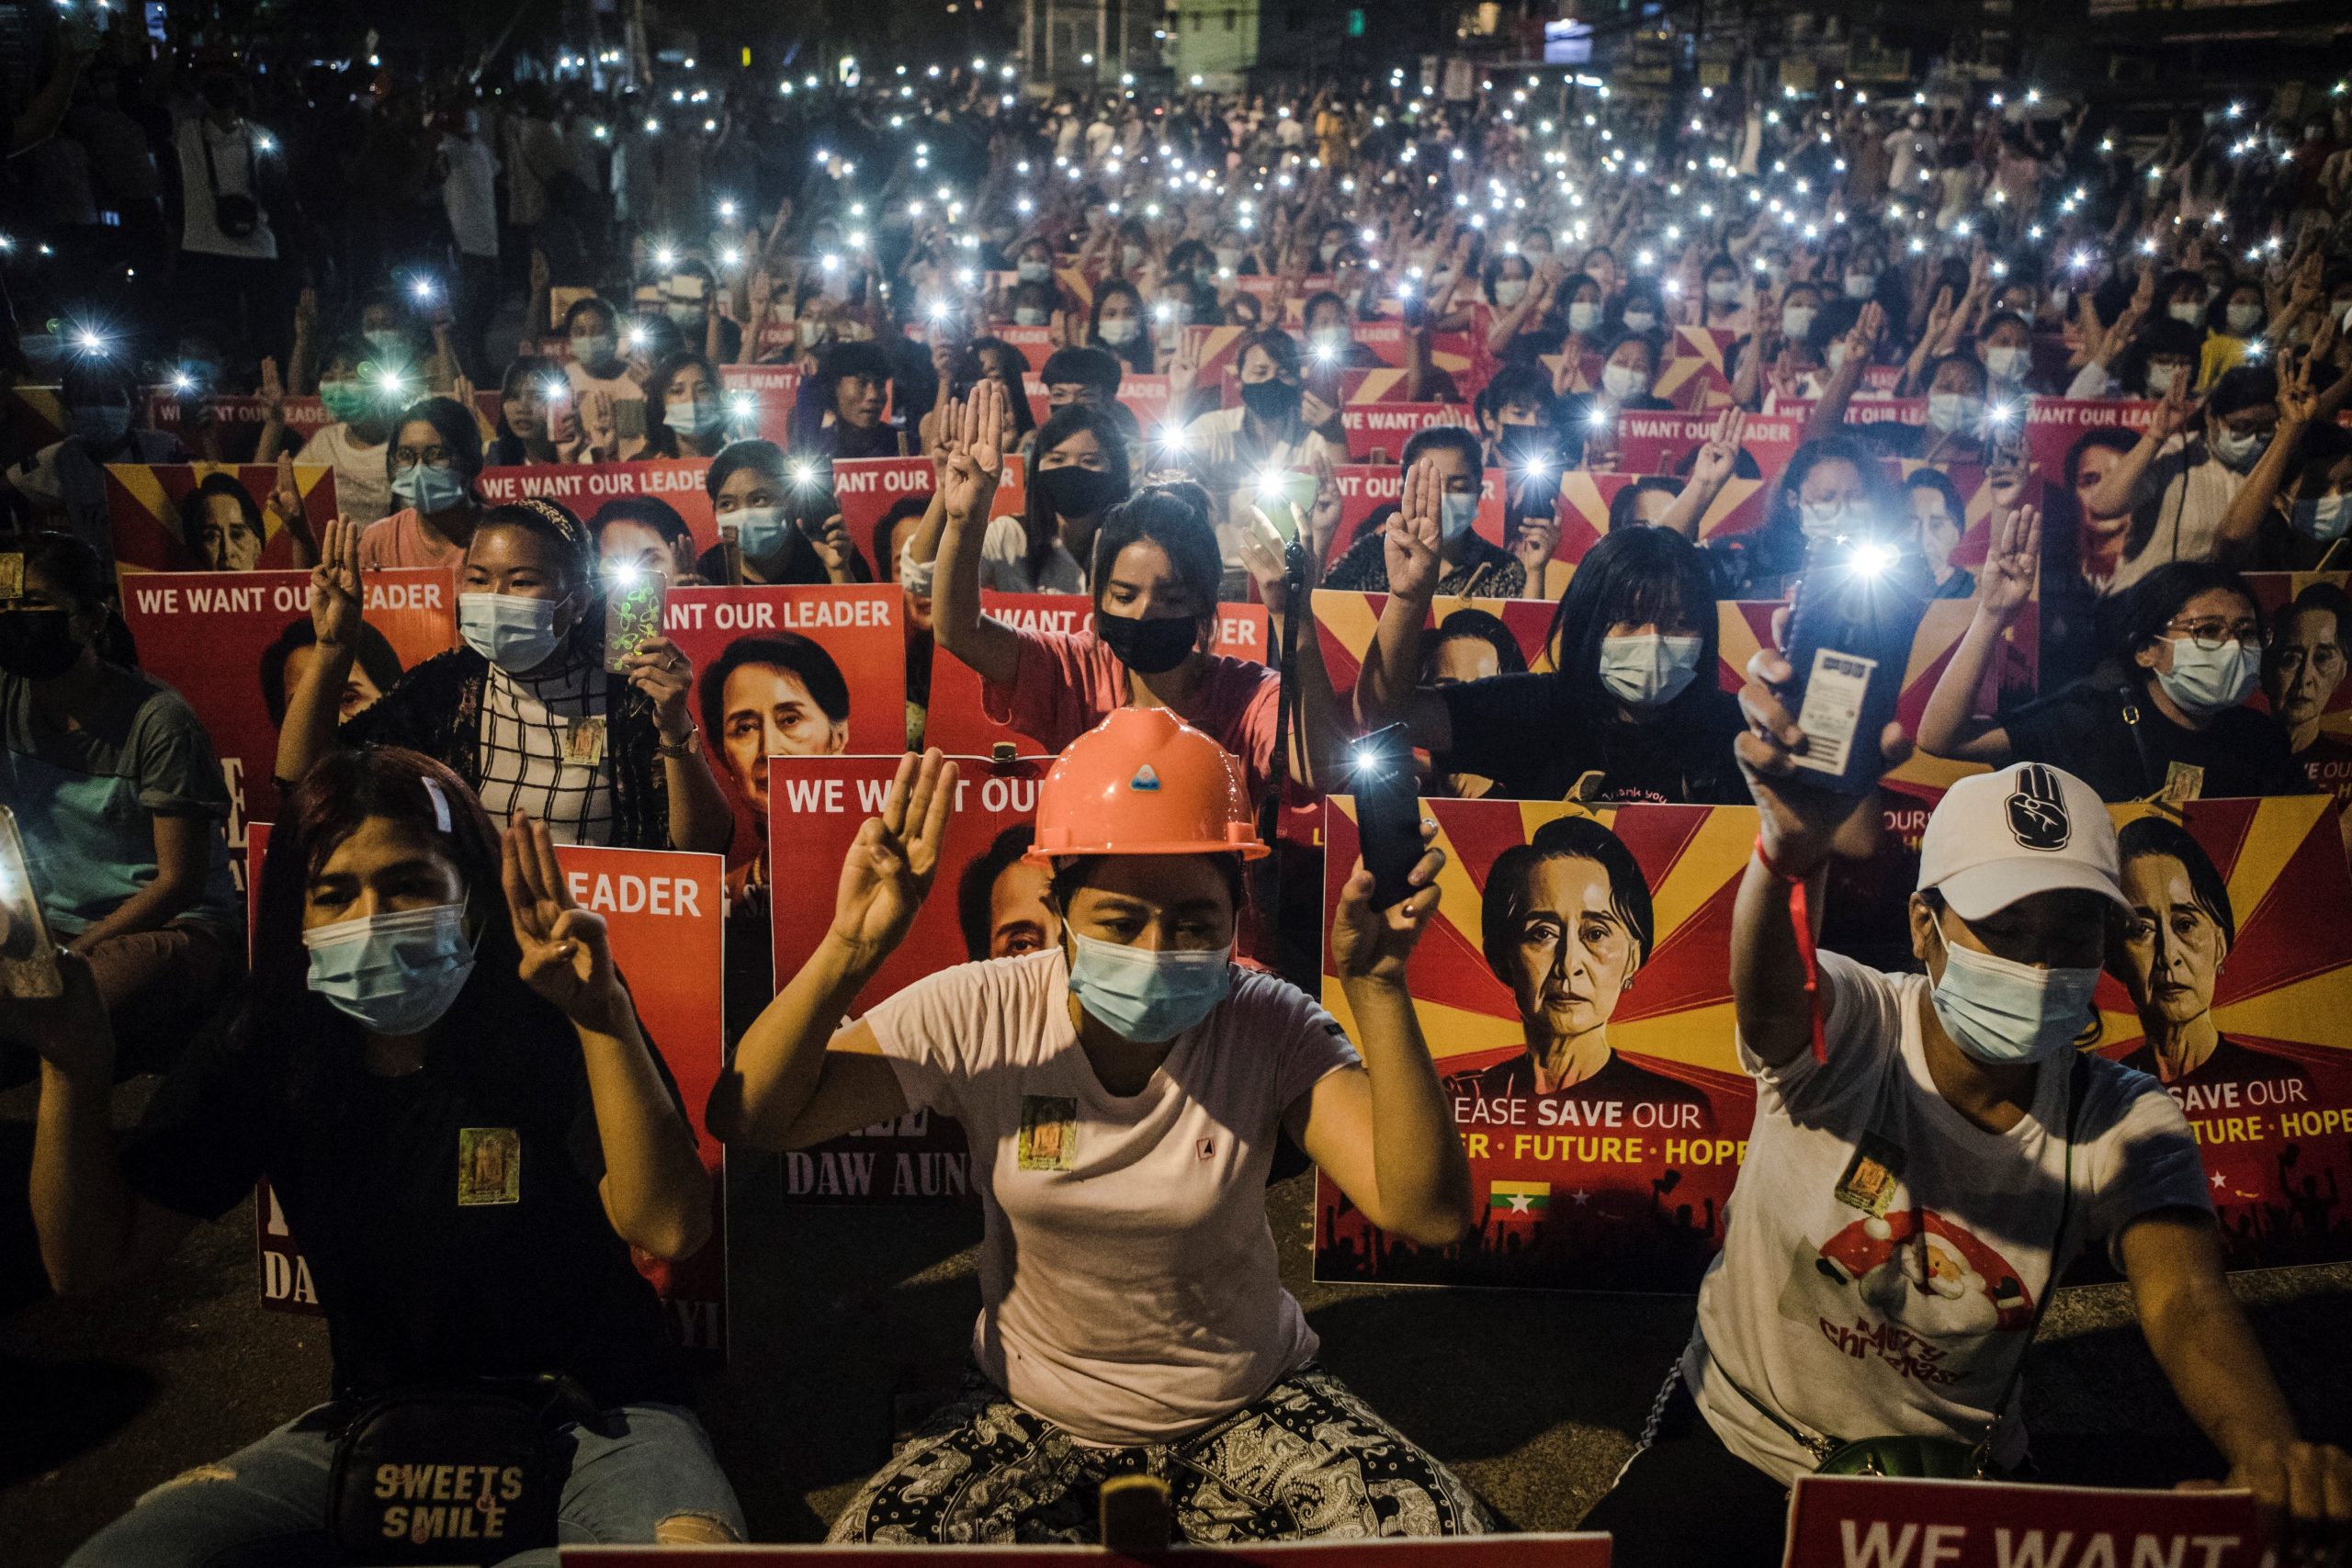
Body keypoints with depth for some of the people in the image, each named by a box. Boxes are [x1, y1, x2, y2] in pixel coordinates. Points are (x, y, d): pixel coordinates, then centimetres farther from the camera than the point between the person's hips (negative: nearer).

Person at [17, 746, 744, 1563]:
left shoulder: (549, 1027, -13)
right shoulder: (263, 1058, 0)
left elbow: (669, 1229, -26)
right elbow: (90, 1262, 1)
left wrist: (607, 1018, -36)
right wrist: (75, 1067, -13)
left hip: (591, 1415, -5)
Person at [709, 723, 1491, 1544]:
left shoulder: (1270, 1029, -17)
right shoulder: (980, 1017, -16)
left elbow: (1428, 1212, -27)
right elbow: (750, 1117, -17)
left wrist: (1377, 989, -37)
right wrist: (848, 950, -32)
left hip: (1249, 1411, 0)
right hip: (1033, 1416, 1)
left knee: (1434, 1532, -23)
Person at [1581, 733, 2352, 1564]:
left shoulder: (2125, 1127, -10)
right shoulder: (1846, 1032, -20)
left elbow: (2183, 1298, -24)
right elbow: (1768, 987, -43)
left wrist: (2271, 1450, -46)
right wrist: (1794, 847, -65)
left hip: (1952, 1476, 3)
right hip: (1737, 1443, -3)